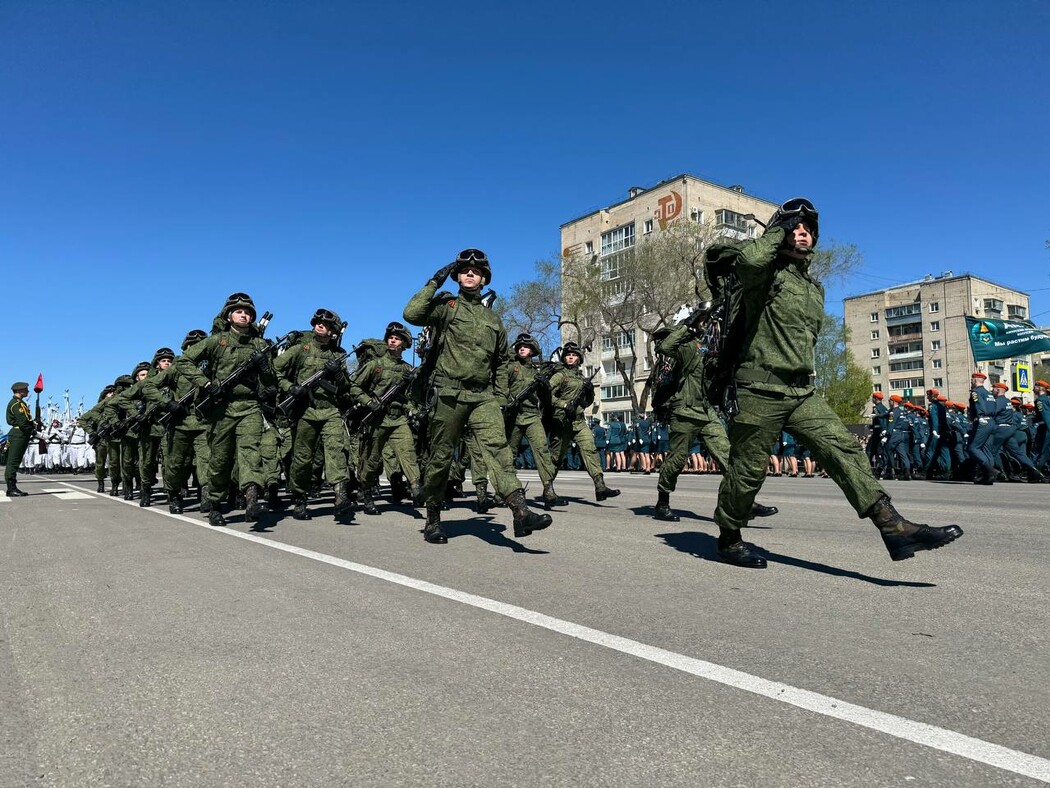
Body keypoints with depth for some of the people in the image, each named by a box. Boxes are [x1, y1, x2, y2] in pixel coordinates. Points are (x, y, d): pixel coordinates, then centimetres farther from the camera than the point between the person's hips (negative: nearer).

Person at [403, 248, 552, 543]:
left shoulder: (493, 318, 19)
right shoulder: (446, 305, 5)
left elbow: (503, 359, 27)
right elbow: (411, 314, -14)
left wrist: (500, 394, 18)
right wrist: (434, 283, -10)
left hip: (483, 397, 3)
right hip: (448, 394, -3)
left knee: (498, 447, -14)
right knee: (441, 457, 4)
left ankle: (520, 512, -25)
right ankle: (432, 521, 18)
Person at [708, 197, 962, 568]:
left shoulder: (815, 287, 20)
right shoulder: (766, 272, -4)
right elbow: (749, 258, -29)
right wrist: (778, 231, -11)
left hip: (803, 392, 7)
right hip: (760, 390, -7)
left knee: (843, 449, -7)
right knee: (748, 469, 1)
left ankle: (893, 527, -10)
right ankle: (729, 540, 18)